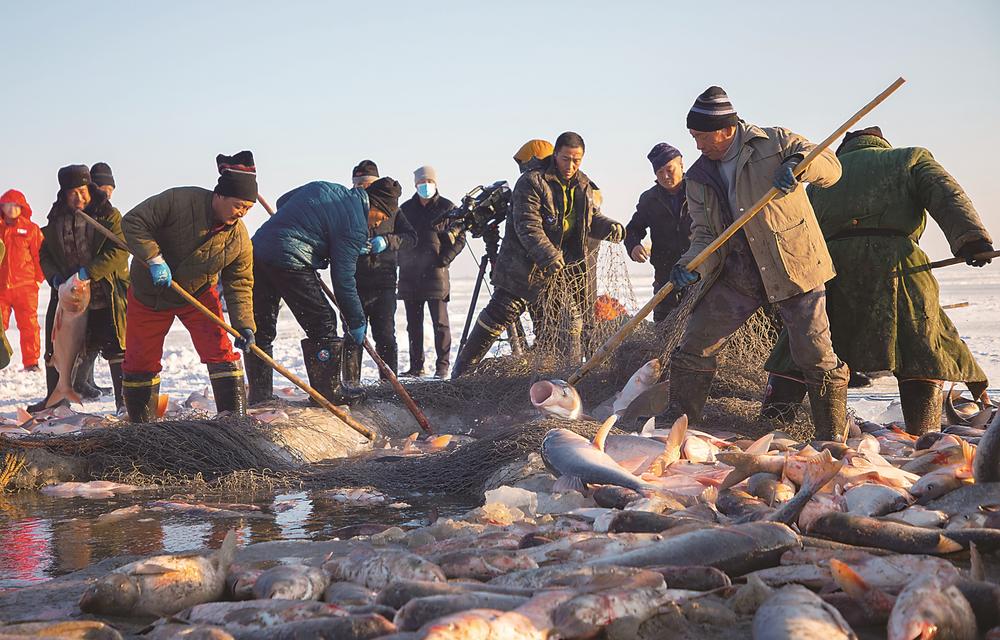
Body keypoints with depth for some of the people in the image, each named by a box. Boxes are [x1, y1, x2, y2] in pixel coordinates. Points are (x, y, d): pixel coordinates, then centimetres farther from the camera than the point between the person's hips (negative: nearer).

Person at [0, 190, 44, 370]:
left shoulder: (31, 229, 3)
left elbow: (40, 254, 3)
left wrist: (38, 278, -2)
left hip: (25, 287, -2)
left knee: (28, 326, -1)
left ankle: (31, 362, 3)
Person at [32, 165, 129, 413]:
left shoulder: (109, 215, -5)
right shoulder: (56, 220, 9)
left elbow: (119, 250, -14)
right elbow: (44, 253, 15)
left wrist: (89, 271, -23)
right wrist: (54, 276, -5)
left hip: (105, 294, -4)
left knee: (115, 346, -5)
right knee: (56, 348, 9)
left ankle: (123, 398, 2)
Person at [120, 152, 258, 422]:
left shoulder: (239, 238, -17)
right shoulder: (178, 201, -28)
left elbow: (239, 285, -11)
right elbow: (133, 222, -23)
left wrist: (244, 325, -23)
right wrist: (154, 259, -32)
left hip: (198, 294, 1)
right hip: (148, 293, -1)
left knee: (220, 351, -14)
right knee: (140, 360, 6)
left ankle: (236, 417, -7)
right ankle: (142, 423, 23)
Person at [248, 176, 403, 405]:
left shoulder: (326, 188, 17)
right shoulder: (355, 226, -5)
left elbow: (282, 202, 27)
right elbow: (344, 279, -5)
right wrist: (357, 322, 4)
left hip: (258, 247, 9)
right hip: (289, 261, -9)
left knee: (262, 328, 14)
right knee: (322, 324, 3)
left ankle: (259, 394, 20)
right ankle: (329, 390, 7)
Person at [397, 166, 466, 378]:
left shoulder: (447, 207, 2)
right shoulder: (405, 209, 12)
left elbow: (460, 238, 1)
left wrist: (444, 259, -10)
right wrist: (402, 261, 7)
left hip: (435, 273, -4)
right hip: (409, 274, 4)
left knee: (440, 322, -5)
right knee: (413, 324, 8)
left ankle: (442, 366, 0)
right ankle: (416, 366, 14)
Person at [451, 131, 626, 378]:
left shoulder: (582, 184, 7)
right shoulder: (532, 182, -16)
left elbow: (592, 217, 17)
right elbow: (528, 227, -23)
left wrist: (610, 228, -6)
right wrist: (548, 256, -35)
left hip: (562, 267, 6)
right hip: (524, 264, -6)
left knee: (570, 321, 10)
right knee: (499, 315, -5)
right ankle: (463, 370, 4)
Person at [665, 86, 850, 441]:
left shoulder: (775, 142, -4)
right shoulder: (699, 178, 8)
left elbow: (830, 166, -4)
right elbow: (705, 233, 7)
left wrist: (798, 166, -26)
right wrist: (693, 265, -14)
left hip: (794, 267, -4)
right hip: (736, 275, 4)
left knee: (816, 356, -6)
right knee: (692, 351, 3)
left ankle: (833, 439, 8)